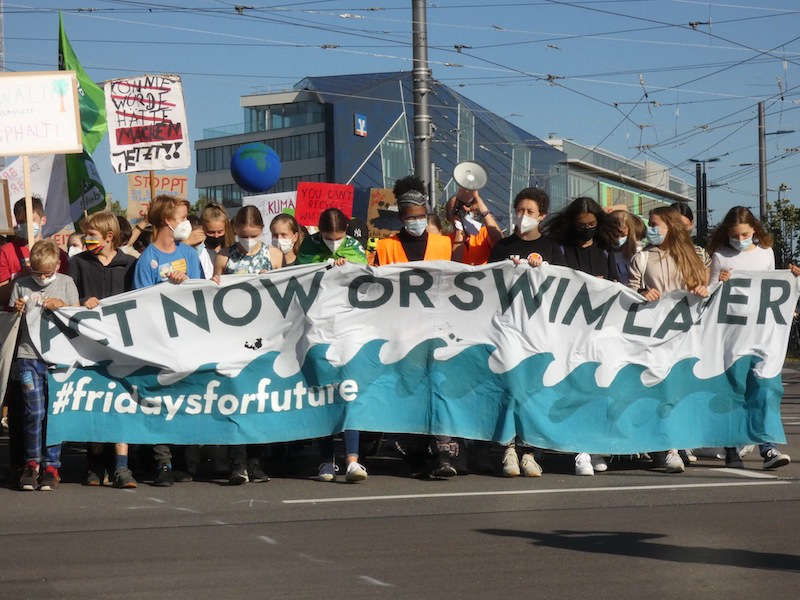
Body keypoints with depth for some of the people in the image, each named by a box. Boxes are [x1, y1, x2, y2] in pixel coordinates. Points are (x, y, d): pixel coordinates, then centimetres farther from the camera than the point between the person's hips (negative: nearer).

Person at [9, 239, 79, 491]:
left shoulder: (66, 283, 8)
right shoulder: (21, 285, 9)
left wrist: (62, 306, -8)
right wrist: (16, 310, -5)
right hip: (29, 357, 0)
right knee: (34, 411, -6)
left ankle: (51, 465, 8)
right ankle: (32, 463, 7)